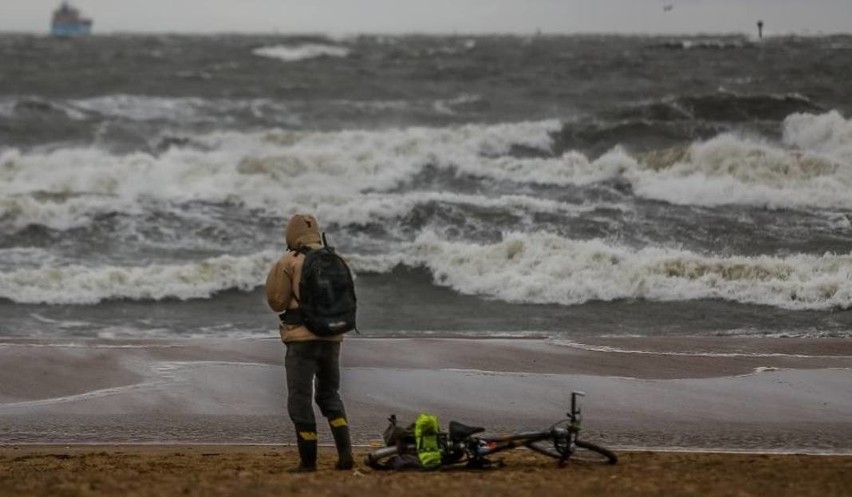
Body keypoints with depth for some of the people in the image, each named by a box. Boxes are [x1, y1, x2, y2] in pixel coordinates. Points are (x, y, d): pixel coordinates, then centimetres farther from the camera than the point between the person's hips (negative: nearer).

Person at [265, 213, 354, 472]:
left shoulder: (289, 262, -7)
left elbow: (277, 302, -5)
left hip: (302, 338, -5)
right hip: (332, 337, 5)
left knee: (300, 399, 2)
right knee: (329, 394, 17)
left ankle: (308, 460, -1)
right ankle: (345, 451, 1)